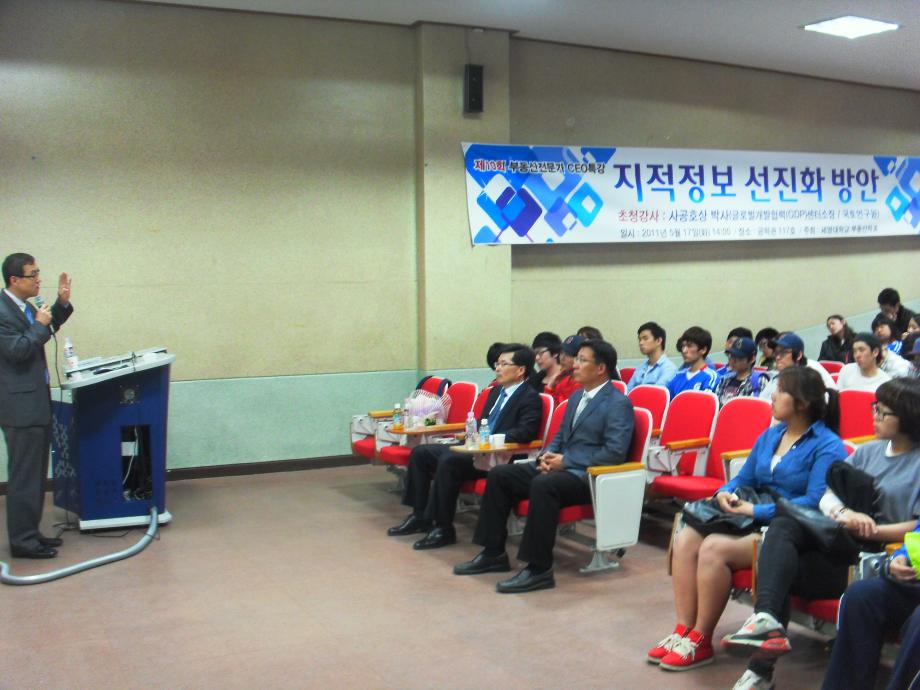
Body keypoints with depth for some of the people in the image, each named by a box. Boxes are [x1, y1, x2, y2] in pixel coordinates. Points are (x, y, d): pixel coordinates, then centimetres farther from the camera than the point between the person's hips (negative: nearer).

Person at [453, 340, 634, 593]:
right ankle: (493, 554, 4)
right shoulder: (577, 396, 18)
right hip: (560, 465, 9)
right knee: (498, 475, -1)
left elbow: (615, 451, -19)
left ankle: (539, 568, -29)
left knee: (542, 485, -37)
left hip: (586, 475, -9)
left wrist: (565, 461, -18)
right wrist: (547, 454, 2)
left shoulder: (618, 403, -10)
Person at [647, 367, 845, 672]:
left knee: (714, 548, -29)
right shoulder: (770, 435, 15)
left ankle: (700, 641, -16)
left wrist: (757, 511, -20)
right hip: (754, 519, 8)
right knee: (686, 538, -16)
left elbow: (815, 502, -19)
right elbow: (743, 479, 20)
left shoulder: (827, 446, -9)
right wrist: (725, 493, -4)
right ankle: (683, 630, -15)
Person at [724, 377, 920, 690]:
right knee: (783, 526, -24)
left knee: (780, 571, -22)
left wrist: (870, 530, -21)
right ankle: (766, 618, -36)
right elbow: (827, 497, 8)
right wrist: (843, 513, -14)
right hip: (839, 544, 6)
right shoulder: (868, 451, 16)